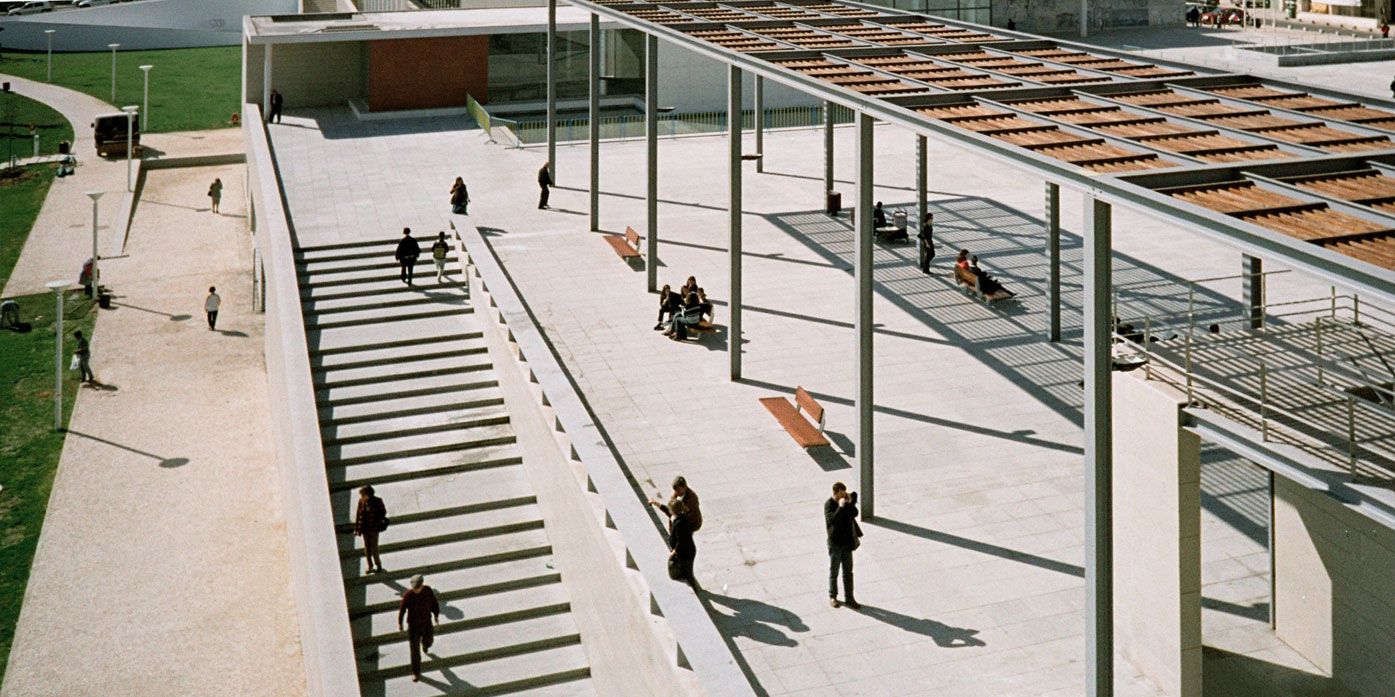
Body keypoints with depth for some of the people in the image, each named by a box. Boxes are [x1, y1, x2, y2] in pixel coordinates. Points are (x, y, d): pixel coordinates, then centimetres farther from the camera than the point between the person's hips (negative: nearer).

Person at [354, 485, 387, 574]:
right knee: (367, 548, 10)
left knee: (374, 548, -2)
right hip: (364, 529, 3)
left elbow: (383, 512, 3)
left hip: (374, 529, -3)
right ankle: (370, 566, 24)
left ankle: (378, 565, 18)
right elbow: (358, 515, 3)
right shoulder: (361, 501, -4)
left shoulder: (377, 501, -11)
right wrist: (356, 528, 3)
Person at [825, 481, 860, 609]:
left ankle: (849, 598, 17)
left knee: (848, 571, 10)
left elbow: (855, 513, -8)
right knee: (834, 571, 9)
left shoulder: (847, 500, 1)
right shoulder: (829, 504, -16)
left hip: (847, 542, 5)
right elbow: (832, 519, -29)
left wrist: (850, 503, -21)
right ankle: (832, 596, 25)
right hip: (835, 543, -5)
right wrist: (840, 507, -34)